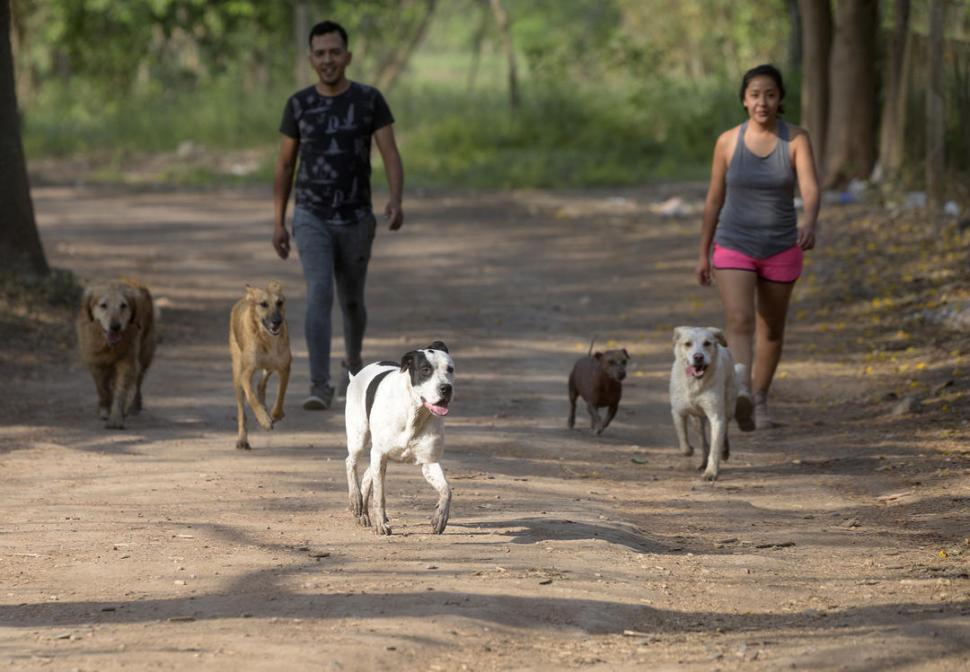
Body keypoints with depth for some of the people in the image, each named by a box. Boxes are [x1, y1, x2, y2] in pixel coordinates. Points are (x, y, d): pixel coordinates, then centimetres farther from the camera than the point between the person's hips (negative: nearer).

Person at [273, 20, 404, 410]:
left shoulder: (370, 100, -5)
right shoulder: (298, 104, -1)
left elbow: (391, 157, -11)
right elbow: (284, 166, 7)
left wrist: (396, 202, -30)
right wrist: (278, 223, 4)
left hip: (355, 221, 1)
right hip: (311, 218, -1)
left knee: (351, 300, 17)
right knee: (320, 295, -20)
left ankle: (353, 361, 48)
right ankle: (320, 387, -24)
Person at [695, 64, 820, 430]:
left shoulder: (796, 140, -8)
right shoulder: (728, 141, -4)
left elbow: (811, 190, -21)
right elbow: (714, 198, 4)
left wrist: (809, 224, -43)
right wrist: (703, 254, 8)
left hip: (780, 249, 1)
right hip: (734, 248, -1)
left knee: (771, 329, 15)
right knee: (739, 320, -22)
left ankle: (759, 400, 35)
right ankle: (741, 394, -41)